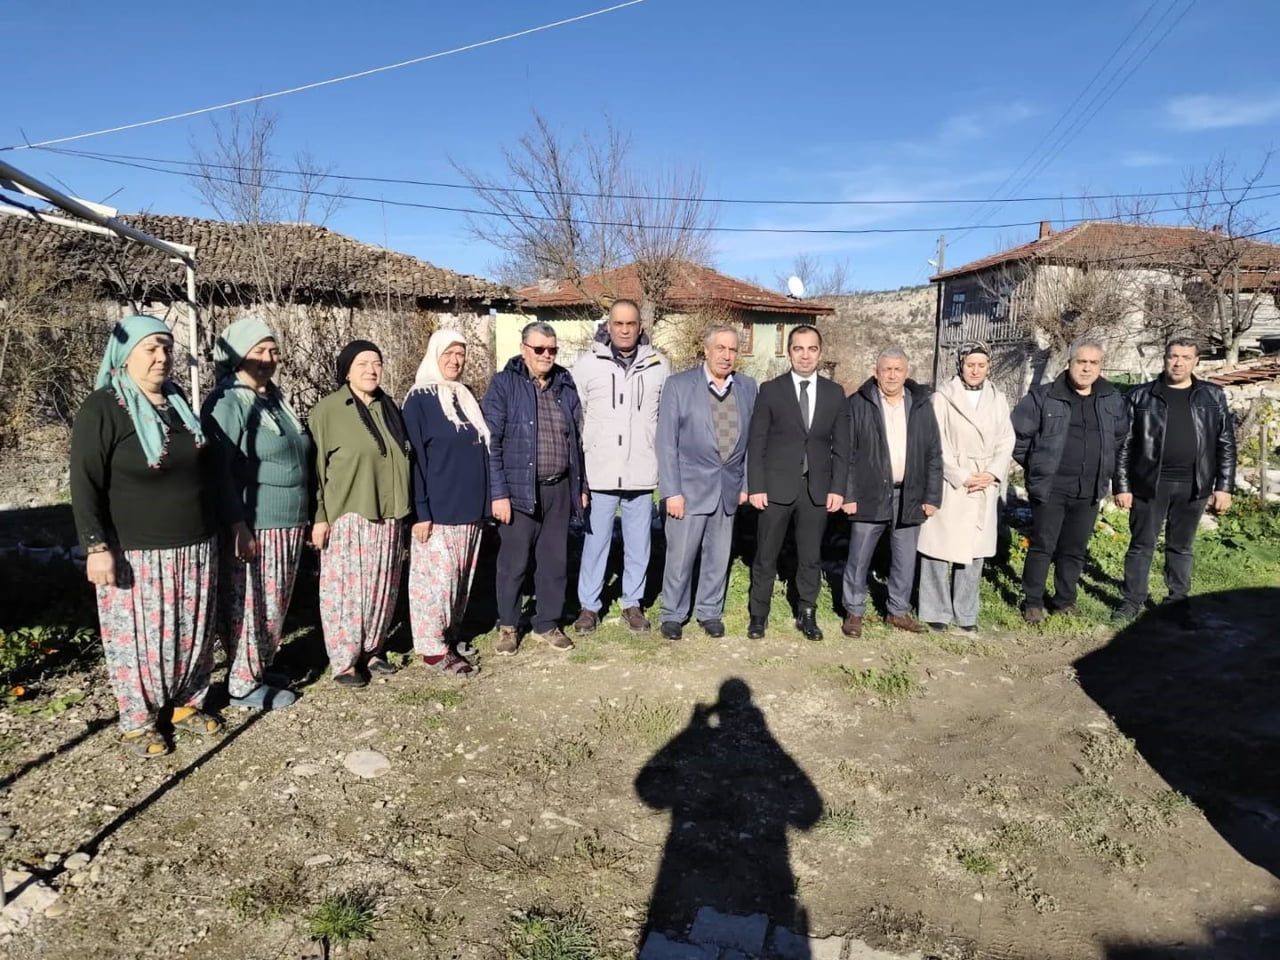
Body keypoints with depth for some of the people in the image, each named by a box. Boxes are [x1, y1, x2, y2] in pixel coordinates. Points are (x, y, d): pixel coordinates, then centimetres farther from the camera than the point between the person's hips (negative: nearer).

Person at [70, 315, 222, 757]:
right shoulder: (102, 408, -9)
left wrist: (217, 526, 21)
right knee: (140, 639, 3)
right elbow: (85, 484, -11)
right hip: (137, 552, -6)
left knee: (192, 632, 13)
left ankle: (185, 704, 29)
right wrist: (96, 546, -17)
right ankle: (139, 721, 19)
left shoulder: (178, 402, 11)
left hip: (194, 546, 6)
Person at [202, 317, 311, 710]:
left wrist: (305, 515, 20)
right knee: (249, 603, 1)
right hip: (253, 524, -8)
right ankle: (243, 683, 13)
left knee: (275, 603, 15)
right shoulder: (227, 402, -11)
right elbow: (219, 469, -16)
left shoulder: (275, 398, 14)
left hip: (287, 522, 8)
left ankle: (261, 667, 29)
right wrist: (237, 524, -21)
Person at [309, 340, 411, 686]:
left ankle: (371, 651, 24)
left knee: (381, 587, 10)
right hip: (347, 515, -5)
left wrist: (403, 509, 16)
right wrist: (319, 516, -11)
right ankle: (344, 661, 9)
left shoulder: (389, 408, 11)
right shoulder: (327, 410, -5)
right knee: (347, 588, -2)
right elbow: (317, 465, -7)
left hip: (387, 515, 6)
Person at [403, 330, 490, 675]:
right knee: (436, 578, -2)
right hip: (437, 508, -7)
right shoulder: (420, 399, -6)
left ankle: (449, 639, 22)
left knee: (461, 578, 11)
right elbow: (415, 457, -11)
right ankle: (433, 649, 9)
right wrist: (420, 510, -16)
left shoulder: (467, 397, 14)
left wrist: (484, 500, 13)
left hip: (469, 507, 7)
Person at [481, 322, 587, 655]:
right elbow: (491, 443, -8)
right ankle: (508, 626, 21)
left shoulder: (565, 384, 10)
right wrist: (498, 492, -13)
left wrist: (581, 485, 11)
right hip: (519, 489, -4)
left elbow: (577, 439, 13)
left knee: (554, 561, 11)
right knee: (513, 562, 4)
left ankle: (548, 624, 25)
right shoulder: (504, 384, -4)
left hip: (559, 489, 4)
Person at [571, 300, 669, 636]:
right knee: (595, 542, 8)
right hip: (599, 472, -1)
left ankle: (633, 604, 27)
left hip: (642, 473, 1)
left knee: (638, 545, 11)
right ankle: (589, 605, 23)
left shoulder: (659, 365, 1)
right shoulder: (588, 363, -2)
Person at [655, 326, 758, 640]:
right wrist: (671, 491, -10)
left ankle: (710, 612, 28)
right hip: (690, 486, -3)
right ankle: (673, 614, 21)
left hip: (729, 487, 3)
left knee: (718, 556, 11)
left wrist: (747, 483, 6)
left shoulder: (748, 387, 5)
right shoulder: (679, 385, -5)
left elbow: (752, 439, 10)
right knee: (680, 555, 3)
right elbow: (667, 442, -6)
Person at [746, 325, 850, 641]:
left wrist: (837, 488, -1)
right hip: (777, 486, -2)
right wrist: (755, 487, -8)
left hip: (818, 489, 2)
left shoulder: (834, 393, 7)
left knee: (811, 557, 10)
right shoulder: (771, 390, 0)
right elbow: (756, 443, -2)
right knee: (766, 556, 6)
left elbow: (841, 446, 7)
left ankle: (807, 614, 23)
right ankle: (758, 614, 20)